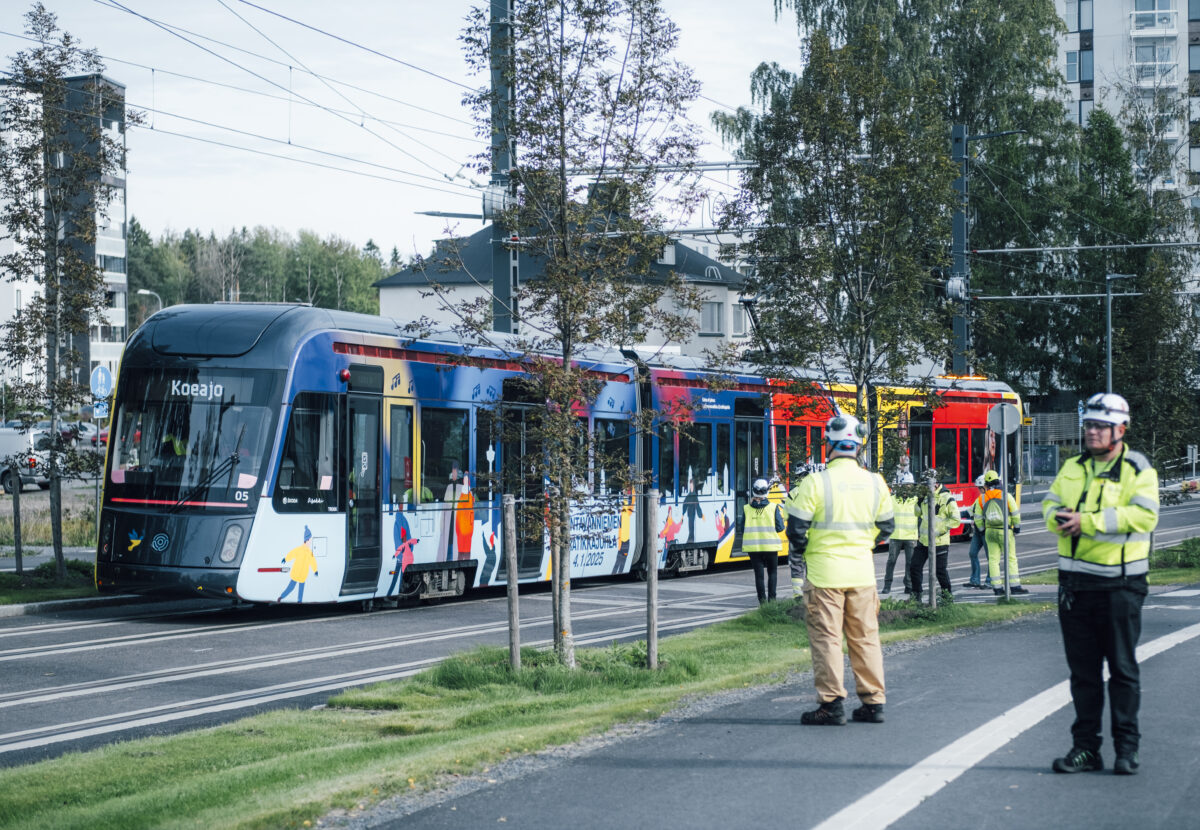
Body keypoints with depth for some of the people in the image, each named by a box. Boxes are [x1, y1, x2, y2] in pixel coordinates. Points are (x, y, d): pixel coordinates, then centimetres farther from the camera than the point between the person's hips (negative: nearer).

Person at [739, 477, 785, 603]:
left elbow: (743, 528, 0)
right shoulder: (773, 508, -7)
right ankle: (772, 598, 6)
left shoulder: (746, 509, -3)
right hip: (770, 546, -1)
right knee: (772, 572, 13)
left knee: (759, 574, 7)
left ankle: (762, 599, 6)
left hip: (753, 546, 1)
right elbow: (779, 528, -7)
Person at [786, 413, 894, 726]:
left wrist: (800, 551, 12)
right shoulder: (874, 483, 2)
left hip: (825, 572, -4)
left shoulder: (815, 483, -13)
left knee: (826, 637, 1)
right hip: (862, 571, 4)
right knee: (865, 637, 12)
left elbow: (797, 527, -8)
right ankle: (873, 702, 15)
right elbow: (886, 526, 13)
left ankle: (831, 705, 0)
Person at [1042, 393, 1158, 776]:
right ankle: (1085, 747, 15)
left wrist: (1087, 521, -22)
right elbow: (1050, 504, 13)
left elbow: (1144, 515, -19)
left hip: (1120, 584, -5)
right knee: (1083, 670, 9)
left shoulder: (1138, 470, -5)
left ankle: (1127, 748, 8)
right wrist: (1059, 518, -12)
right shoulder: (1073, 467, 13)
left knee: (1122, 669, 1)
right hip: (1075, 582, 5)